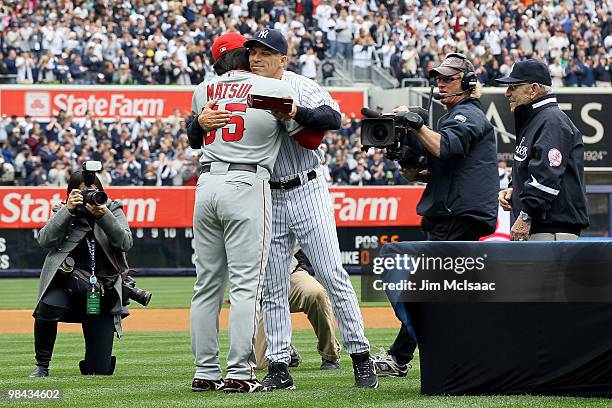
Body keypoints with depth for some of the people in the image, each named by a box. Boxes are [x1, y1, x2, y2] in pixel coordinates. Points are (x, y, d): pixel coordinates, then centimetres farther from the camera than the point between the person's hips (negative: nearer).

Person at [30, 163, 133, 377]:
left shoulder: (113, 211, 9)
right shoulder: (63, 213, 8)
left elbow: (125, 243, -7)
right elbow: (45, 240, -9)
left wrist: (104, 216, -21)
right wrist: (67, 210, -16)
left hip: (103, 295, 0)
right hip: (66, 286, 0)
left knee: (99, 370, -6)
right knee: (48, 306, -39)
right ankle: (42, 365, -15)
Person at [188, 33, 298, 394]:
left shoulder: (203, 90, 13)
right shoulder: (275, 88, 0)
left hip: (207, 184, 5)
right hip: (247, 185, -5)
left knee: (207, 285, 9)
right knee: (246, 284, -5)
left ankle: (205, 373, 9)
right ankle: (239, 375, -11)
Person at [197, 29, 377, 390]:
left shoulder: (300, 87, -7)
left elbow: (333, 117, -25)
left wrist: (296, 113, -42)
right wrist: (201, 120, -25)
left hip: (308, 192, -4)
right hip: (269, 199, 4)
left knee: (333, 276, -6)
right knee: (273, 288, 5)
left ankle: (362, 359, -1)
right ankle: (279, 368, 9)